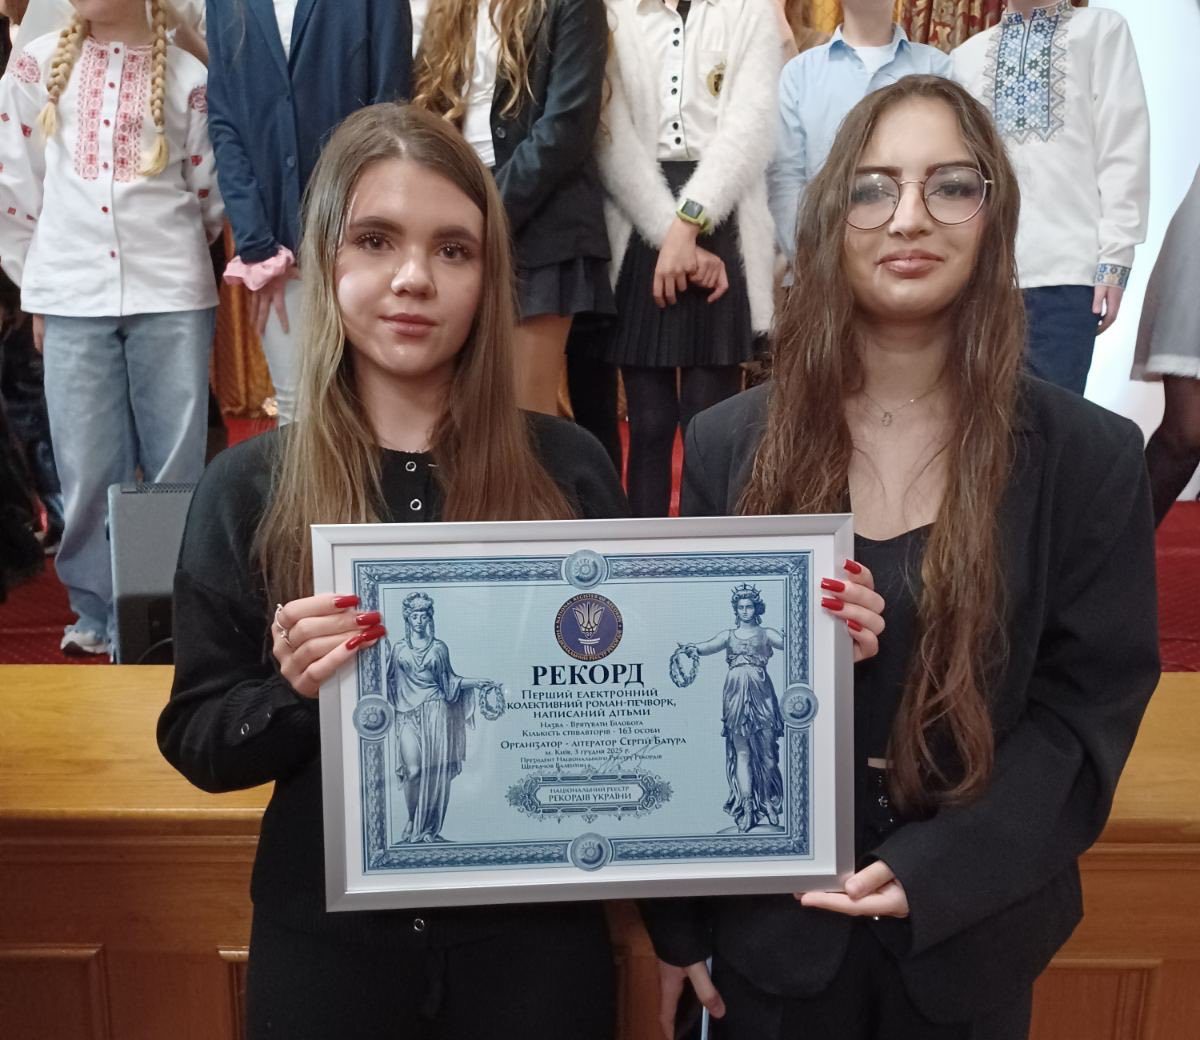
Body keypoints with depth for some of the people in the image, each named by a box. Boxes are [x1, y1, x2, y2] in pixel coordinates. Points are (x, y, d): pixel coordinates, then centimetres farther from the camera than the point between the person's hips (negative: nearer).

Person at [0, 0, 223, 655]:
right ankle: (98, 613, 17)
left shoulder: (188, 77, 6)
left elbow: (211, 194, 12)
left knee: (177, 462, 2)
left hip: (171, 297, -1)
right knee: (87, 467, 3)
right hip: (72, 300, 1)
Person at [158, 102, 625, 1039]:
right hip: (326, 936, 1)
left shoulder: (567, 468, -7)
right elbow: (194, 739, -2)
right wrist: (293, 693, -21)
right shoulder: (249, 487, -6)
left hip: (534, 930, 0)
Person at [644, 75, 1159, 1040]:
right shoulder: (731, 444, -7)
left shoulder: (1089, 456, -8)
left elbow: (1090, 704, -7)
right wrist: (677, 920, 0)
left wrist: (934, 873, -18)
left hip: (970, 926, 0)